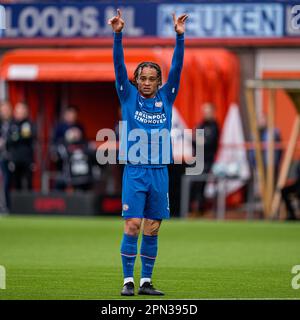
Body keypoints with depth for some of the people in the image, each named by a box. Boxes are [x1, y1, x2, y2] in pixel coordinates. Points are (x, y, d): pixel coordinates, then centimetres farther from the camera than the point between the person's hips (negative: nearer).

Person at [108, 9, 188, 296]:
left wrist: (179, 36, -8)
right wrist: (117, 35, -16)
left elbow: (177, 68, 3)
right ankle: (128, 280, -1)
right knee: (132, 227, -6)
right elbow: (119, 66, -4)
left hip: (160, 172, 2)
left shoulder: (165, 98, 10)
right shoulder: (128, 97, 5)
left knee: (152, 230, 5)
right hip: (135, 171, -2)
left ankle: (146, 281, 10)